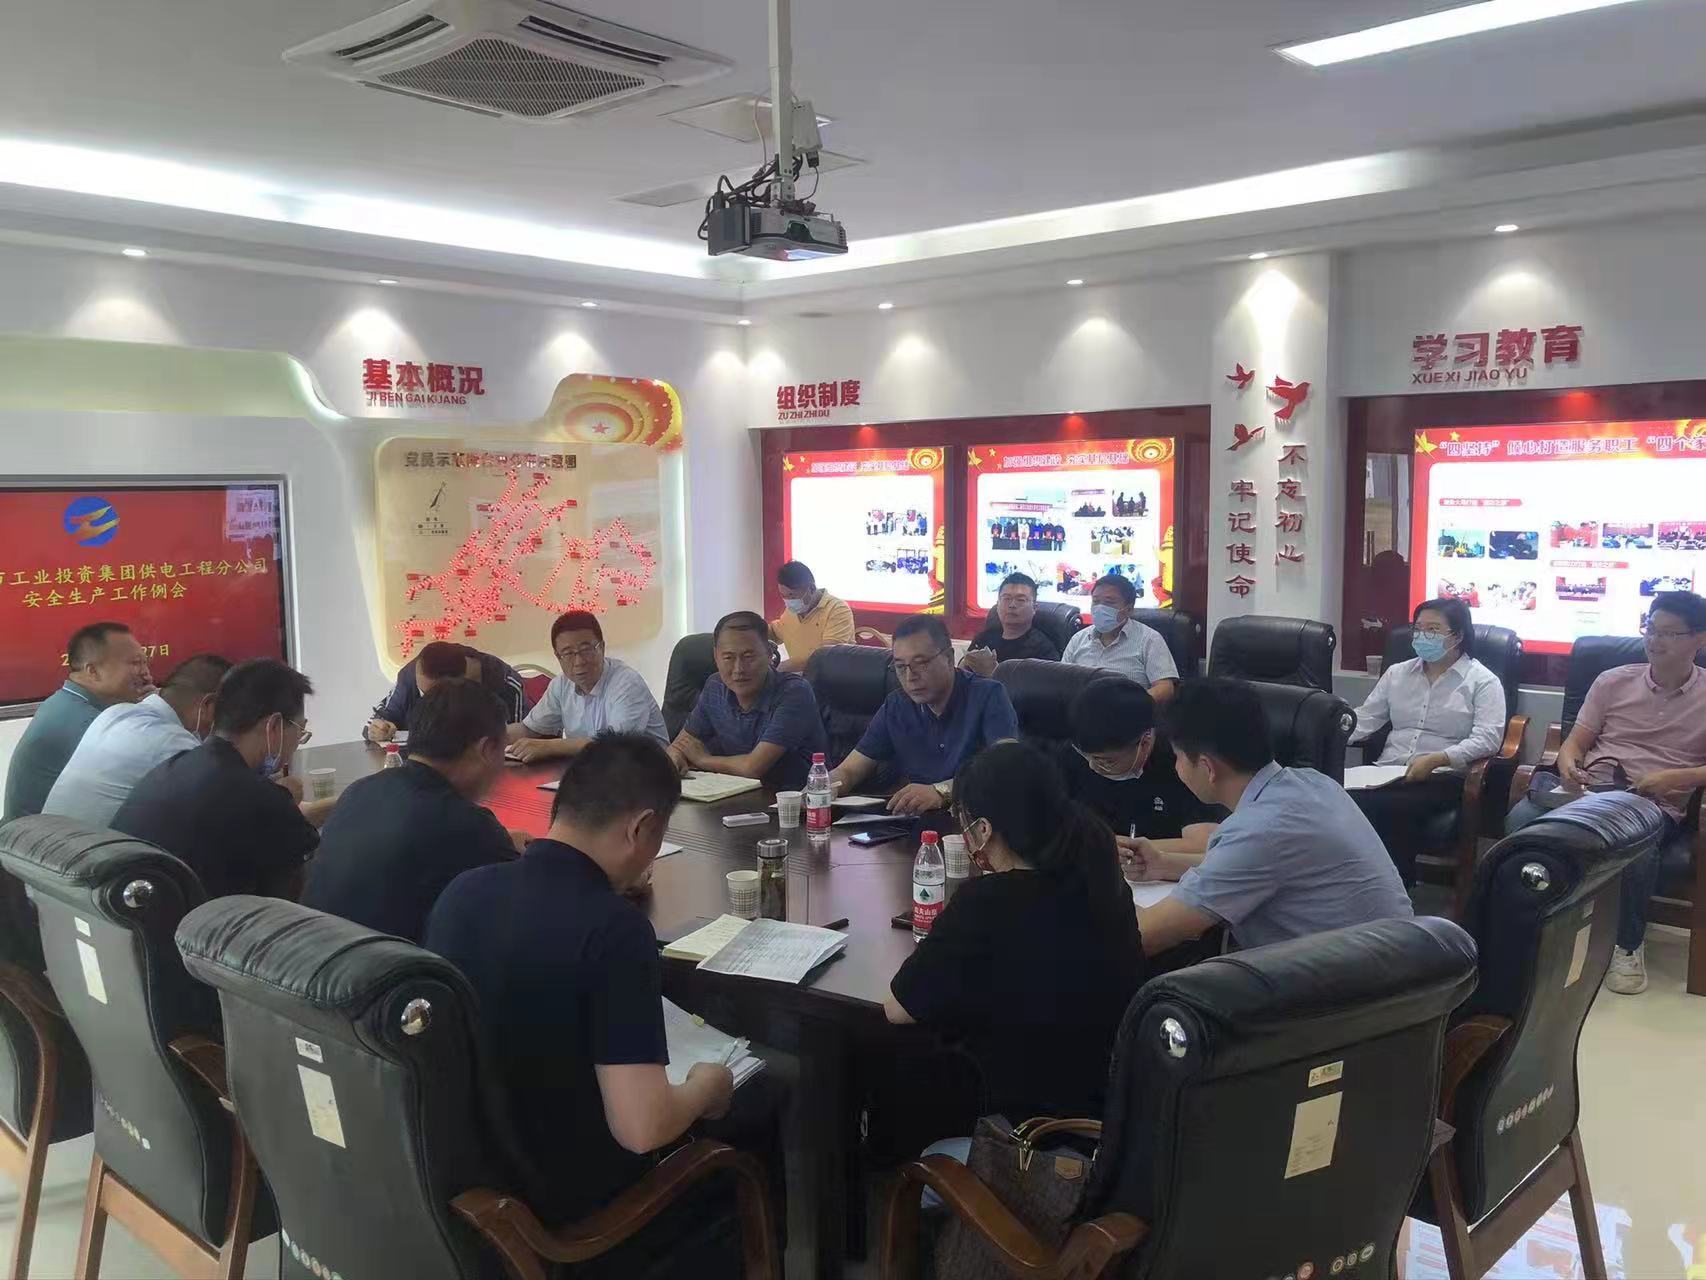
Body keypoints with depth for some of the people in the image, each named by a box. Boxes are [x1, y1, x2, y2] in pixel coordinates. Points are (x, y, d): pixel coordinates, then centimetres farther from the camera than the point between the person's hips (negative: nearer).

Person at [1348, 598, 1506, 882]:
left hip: (1444, 778, -4)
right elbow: (1364, 719, 13)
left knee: (1389, 809, -36)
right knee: (1347, 801, -30)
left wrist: (1436, 759, -22)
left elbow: (1487, 738, -9)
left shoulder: (1483, 681, 4)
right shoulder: (1397, 673, 19)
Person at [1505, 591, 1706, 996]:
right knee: (1521, 819, -32)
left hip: (1657, 805, -2)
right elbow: (1574, 743, 11)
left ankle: (1628, 945, -13)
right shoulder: (1613, 681, 13)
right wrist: (1569, 766, -12)